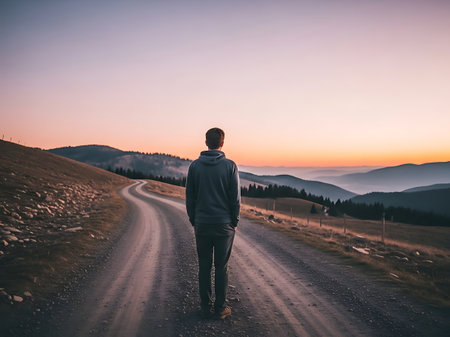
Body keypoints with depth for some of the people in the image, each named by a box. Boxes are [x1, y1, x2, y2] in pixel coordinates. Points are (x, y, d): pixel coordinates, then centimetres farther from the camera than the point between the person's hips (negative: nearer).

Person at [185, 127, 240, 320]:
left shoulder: (195, 166, -1)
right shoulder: (230, 166, -7)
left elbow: (189, 197, 3)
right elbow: (236, 198, -6)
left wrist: (193, 220, 12)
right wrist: (234, 222, 5)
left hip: (201, 224, 2)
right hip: (224, 224, -1)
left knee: (204, 268, 10)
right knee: (221, 268, 7)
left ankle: (206, 308, 18)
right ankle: (220, 308, 14)